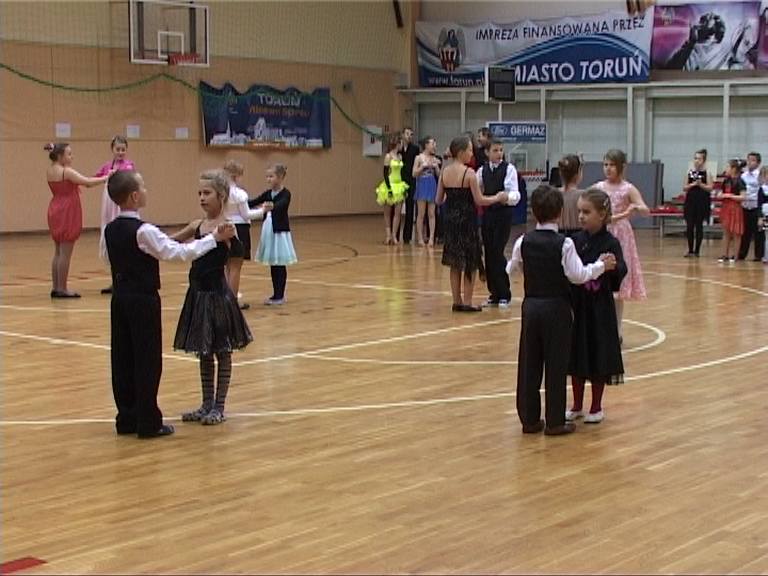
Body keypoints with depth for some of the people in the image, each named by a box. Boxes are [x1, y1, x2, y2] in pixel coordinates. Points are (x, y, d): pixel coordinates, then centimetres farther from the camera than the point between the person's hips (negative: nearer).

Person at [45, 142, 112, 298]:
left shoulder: (49, 171, 7)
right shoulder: (66, 172, -17)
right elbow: (87, 182, -20)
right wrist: (106, 177, -11)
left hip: (55, 211, 9)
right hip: (67, 213, -9)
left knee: (58, 252, 14)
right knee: (66, 253, -4)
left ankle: (55, 287, 16)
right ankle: (62, 289, -2)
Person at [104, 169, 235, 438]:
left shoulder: (110, 230, 4)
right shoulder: (143, 231, -19)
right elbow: (179, 252, -21)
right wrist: (213, 238, -15)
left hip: (120, 298, 8)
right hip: (144, 301, -8)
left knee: (123, 358, 11)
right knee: (148, 360, 0)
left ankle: (126, 418, 18)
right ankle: (148, 422, 4)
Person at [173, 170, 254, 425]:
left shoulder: (226, 227, -12)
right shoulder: (197, 226, 6)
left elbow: (237, 249, -31)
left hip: (217, 294, -7)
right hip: (198, 293, 7)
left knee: (222, 352, 6)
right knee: (204, 352, 14)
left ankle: (219, 407, 14)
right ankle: (207, 404, 24)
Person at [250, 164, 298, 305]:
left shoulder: (285, 193, -10)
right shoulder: (268, 193, 10)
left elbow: (280, 205, -29)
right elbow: (253, 203, 10)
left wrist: (270, 205, -49)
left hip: (280, 231, -7)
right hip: (268, 230, 7)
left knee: (280, 265, -1)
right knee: (272, 265, 11)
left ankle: (280, 296, 5)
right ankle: (276, 295, 18)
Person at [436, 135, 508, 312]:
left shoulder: (445, 172, 3)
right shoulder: (469, 173, -14)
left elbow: (439, 200, 7)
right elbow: (479, 200, -14)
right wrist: (498, 198, 0)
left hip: (450, 218, 6)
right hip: (466, 219, -6)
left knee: (455, 263, 14)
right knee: (470, 262, 6)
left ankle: (457, 301, 18)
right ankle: (467, 302, 6)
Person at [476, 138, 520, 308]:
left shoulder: (509, 169, -6)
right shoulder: (483, 170, 8)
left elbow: (515, 194, -14)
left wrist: (508, 196, -34)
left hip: (503, 213, -5)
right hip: (487, 213, 5)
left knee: (497, 253, -9)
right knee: (488, 253, 7)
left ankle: (504, 295, 3)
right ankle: (494, 293, 18)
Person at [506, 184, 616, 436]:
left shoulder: (523, 242, 0)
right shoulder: (564, 244, -14)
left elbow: (512, 268, 13)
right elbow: (578, 275, -16)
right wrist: (600, 266, -2)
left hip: (531, 305, 4)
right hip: (556, 308, -4)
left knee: (529, 364, 9)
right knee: (556, 365, 3)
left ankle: (529, 418, 14)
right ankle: (555, 422, 7)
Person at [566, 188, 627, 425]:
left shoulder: (610, 243, -10)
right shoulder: (576, 240, 2)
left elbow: (620, 272, -20)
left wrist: (613, 266, -40)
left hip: (599, 308, -4)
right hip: (576, 305, 4)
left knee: (598, 357, 6)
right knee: (576, 356, 12)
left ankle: (596, 407, 20)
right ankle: (577, 406, 26)